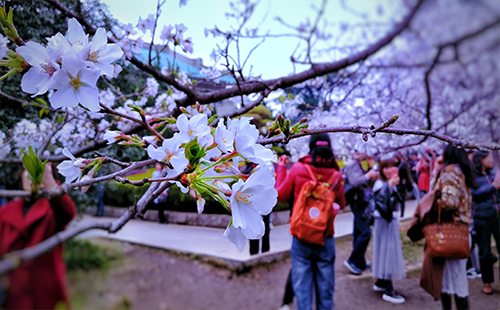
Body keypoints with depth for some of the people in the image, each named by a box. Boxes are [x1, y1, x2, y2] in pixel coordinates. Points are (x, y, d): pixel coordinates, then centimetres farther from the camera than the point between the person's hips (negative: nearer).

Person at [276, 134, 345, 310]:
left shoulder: (297, 169, -9)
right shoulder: (336, 175, -5)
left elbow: (281, 196, 2)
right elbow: (341, 204, 9)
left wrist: (281, 168, 12)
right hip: (326, 239, 1)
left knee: (302, 286, 7)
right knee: (325, 287, 14)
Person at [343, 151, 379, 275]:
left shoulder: (358, 165, 18)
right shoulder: (352, 164, -12)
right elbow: (354, 182, -24)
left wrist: (372, 174, 9)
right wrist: (368, 176, -15)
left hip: (363, 201, 10)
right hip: (358, 202, -10)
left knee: (359, 233, 13)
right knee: (365, 232, -12)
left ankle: (360, 263, 21)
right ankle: (352, 261, -2)